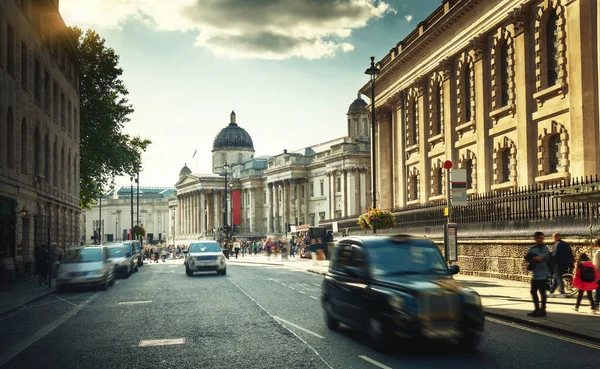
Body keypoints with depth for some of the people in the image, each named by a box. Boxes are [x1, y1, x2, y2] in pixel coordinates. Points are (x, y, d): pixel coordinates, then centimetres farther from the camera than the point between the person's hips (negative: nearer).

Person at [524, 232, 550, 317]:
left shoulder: (544, 248, -9)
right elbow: (527, 258, 6)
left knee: (542, 292, 0)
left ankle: (543, 310, 8)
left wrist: (532, 258, -5)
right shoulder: (533, 248, 12)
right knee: (533, 291, 15)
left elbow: (540, 258, -22)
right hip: (535, 274, 8)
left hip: (543, 274, -8)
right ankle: (537, 309, 27)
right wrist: (535, 259, -11)